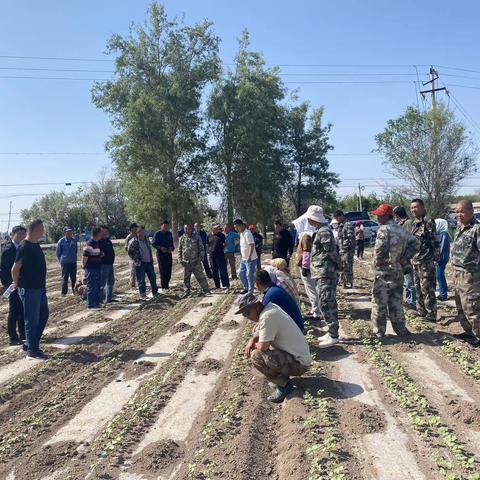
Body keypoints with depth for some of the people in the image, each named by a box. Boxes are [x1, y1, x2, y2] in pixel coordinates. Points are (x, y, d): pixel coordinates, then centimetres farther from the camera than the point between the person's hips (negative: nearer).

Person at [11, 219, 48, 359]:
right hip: (29, 290, -9)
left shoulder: (36, 245, 9)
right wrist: (17, 284, -4)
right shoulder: (24, 247, -19)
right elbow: (15, 269, -19)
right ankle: (32, 351, 11)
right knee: (32, 320, 0)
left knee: (43, 316, 16)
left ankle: (30, 344, 28)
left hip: (40, 288, 9)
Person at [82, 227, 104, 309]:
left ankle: (97, 303, 24)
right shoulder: (89, 244, -17)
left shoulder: (97, 243, 12)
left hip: (97, 268, 9)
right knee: (91, 287, -2)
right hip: (91, 269, -9)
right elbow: (85, 256, -18)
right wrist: (84, 265, -9)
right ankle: (90, 305, 5)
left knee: (98, 286, 14)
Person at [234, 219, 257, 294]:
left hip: (250, 259, -9)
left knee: (249, 275, -1)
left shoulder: (247, 233, -20)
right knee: (241, 273, 15)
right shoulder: (241, 233, 9)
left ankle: (250, 291, 10)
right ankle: (246, 288, 30)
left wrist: (249, 257, -32)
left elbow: (252, 245, -28)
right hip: (244, 259, 9)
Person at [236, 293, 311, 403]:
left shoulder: (267, 316, -25)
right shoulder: (270, 307, 3)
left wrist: (254, 344, -2)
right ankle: (282, 375, 15)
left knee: (256, 356, -20)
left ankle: (283, 385, -5)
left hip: (299, 364, -10)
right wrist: (252, 340, 0)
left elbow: (263, 347, -24)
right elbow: (258, 329, 19)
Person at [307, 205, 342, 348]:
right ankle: (332, 332, 24)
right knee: (329, 303, 15)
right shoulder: (320, 231, 16)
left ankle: (333, 336, -4)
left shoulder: (324, 231, -15)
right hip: (322, 273, 11)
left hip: (325, 274, -11)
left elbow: (331, 252, -18)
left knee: (326, 304, -8)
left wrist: (338, 265, -6)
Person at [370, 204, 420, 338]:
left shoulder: (384, 229, -15)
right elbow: (416, 244, 13)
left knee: (379, 303, 4)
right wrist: (404, 258, 8)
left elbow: (380, 247, -30)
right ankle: (401, 330, 22)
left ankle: (379, 332, 11)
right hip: (398, 271, 7)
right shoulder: (402, 230, 9)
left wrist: (378, 261, -14)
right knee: (396, 302, 16)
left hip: (383, 272, -7)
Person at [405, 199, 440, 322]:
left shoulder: (428, 222, -10)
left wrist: (435, 258, -16)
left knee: (427, 288, -4)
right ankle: (421, 311, 27)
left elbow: (435, 241, -13)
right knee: (418, 287, 15)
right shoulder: (410, 223, 11)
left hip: (426, 261, -8)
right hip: (414, 260, 8)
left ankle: (431, 314, 4)